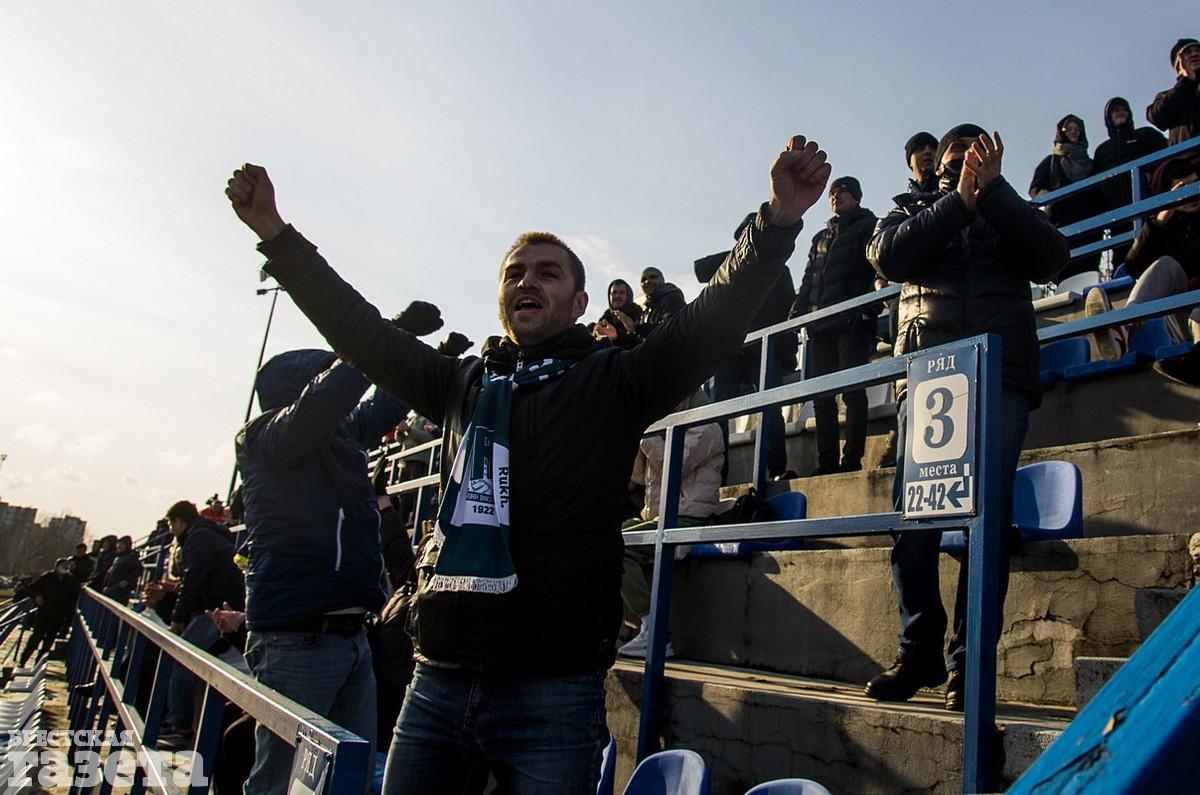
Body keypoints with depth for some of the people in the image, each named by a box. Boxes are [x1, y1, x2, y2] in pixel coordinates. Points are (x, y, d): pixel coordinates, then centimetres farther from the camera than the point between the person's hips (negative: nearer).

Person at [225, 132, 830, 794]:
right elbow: (356, 327, 14)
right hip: (439, 678, 4)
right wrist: (274, 232, 13)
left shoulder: (613, 383, 3)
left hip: (551, 687, -4)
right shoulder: (462, 383, 14)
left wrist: (779, 217, -22)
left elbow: (714, 319, -9)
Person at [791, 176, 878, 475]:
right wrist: (796, 313, 11)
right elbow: (808, 280, 24)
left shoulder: (868, 226, 10)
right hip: (820, 324, 6)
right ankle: (827, 462, 2)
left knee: (852, 389, -10)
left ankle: (852, 459, -12)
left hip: (853, 319, -6)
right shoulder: (821, 237, 28)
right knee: (821, 394, 0)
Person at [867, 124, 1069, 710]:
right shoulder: (912, 210, 22)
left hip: (1001, 379, 0)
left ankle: (969, 661, -1)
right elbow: (887, 257, 0)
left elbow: (1052, 259, 2)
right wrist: (960, 200, -2)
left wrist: (993, 188, 0)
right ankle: (918, 652, 4)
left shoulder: (1010, 213, 22)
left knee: (989, 521, -6)